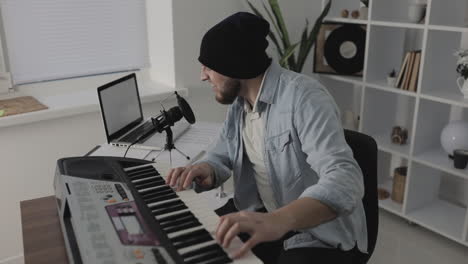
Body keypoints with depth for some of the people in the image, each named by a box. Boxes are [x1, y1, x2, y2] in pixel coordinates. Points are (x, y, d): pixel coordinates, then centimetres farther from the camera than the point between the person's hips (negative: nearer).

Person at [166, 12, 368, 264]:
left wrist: (279, 220, -51)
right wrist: (204, 170, -14)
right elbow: (221, 157, 10)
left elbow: (345, 181, -34)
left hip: (320, 236, -7)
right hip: (260, 216, 7)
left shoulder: (304, 97, -24)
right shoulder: (238, 102, 2)